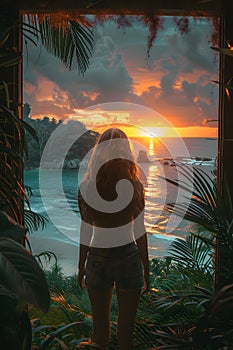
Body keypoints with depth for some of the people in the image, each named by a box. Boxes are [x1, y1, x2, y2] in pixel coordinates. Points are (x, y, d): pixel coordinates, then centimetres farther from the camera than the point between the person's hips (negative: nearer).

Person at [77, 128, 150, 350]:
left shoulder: (86, 186, -5)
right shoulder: (134, 185, -8)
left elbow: (85, 229, 0)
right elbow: (140, 231, -4)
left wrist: (81, 266, 10)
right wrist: (146, 269, 6)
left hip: (97, 258, 1)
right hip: (128, 258, -1)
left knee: (100, 323, 16)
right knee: (126, 325, 11)